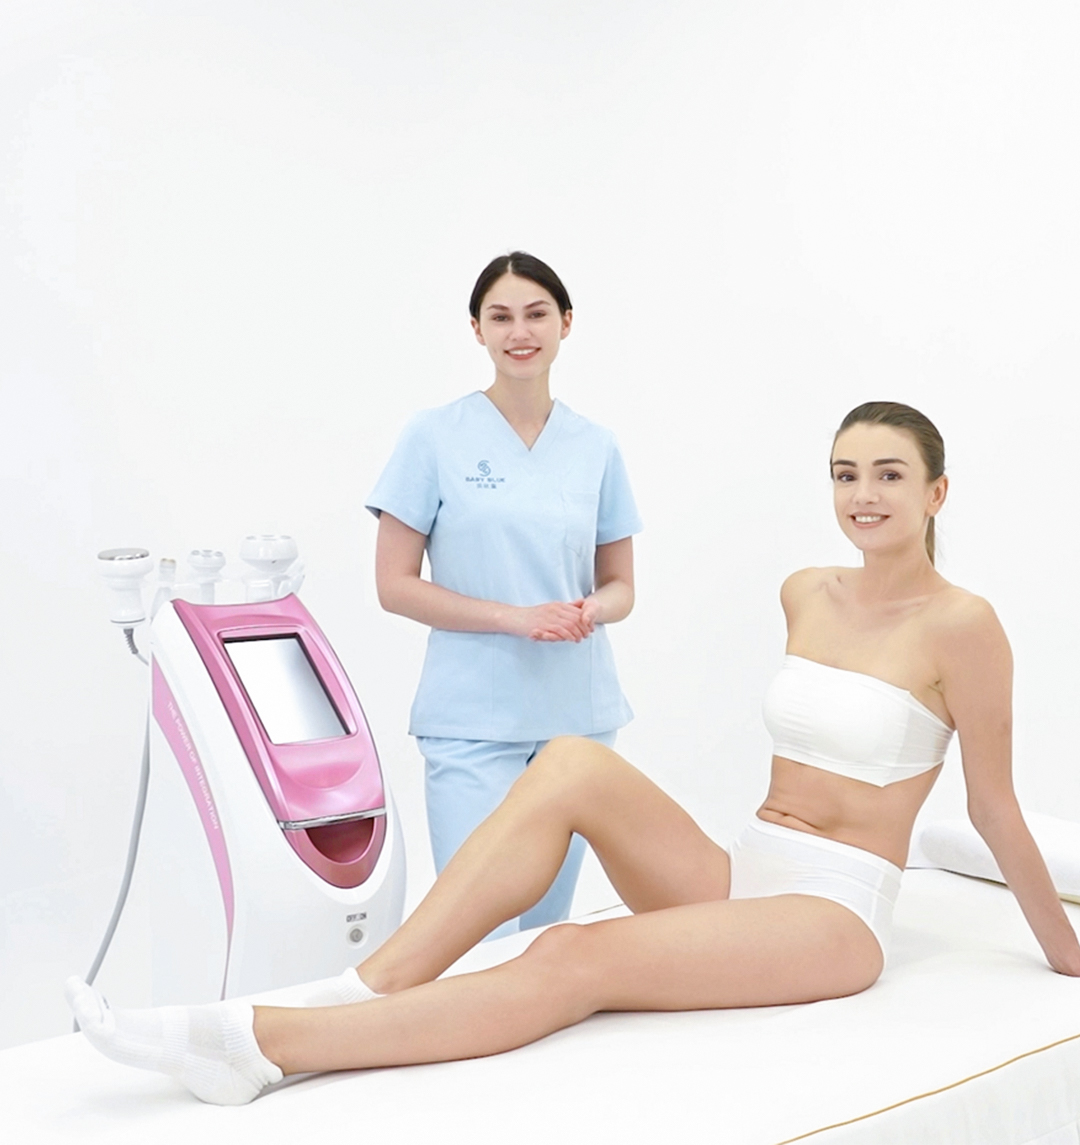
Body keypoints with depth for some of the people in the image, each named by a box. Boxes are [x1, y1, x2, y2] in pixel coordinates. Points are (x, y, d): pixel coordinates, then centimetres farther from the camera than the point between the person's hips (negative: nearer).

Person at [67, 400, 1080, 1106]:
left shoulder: (958, 624, -9)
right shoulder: (805, 595, 10)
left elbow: (995, 806, -2)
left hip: (835, 912, -5)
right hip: (739, 874, 6)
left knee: (572, 962, -30)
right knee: (572, 763, -24)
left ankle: (261, 1044, -35)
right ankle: (368, 985, -28)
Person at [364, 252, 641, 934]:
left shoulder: (596, 447, 8)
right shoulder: (436, 437, -3)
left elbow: (620, 585, 14)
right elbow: (395, 584, -4)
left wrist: (592, 610, -10)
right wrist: (515, 617, -15)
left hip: (579, 716, 4)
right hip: (474, 721, -4)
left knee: (547, 925, 12)